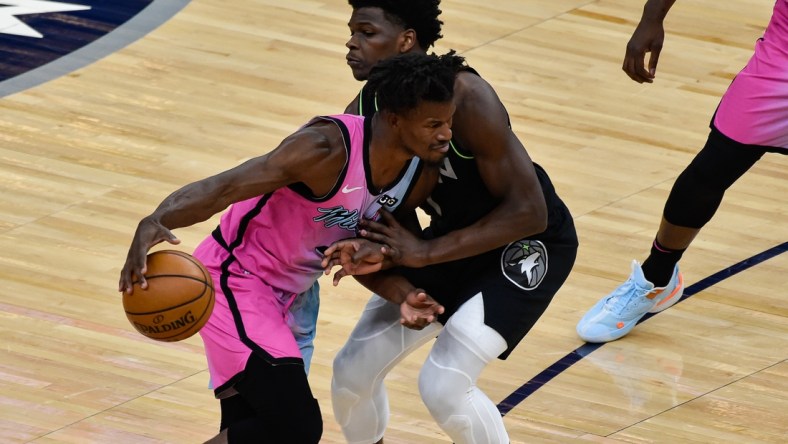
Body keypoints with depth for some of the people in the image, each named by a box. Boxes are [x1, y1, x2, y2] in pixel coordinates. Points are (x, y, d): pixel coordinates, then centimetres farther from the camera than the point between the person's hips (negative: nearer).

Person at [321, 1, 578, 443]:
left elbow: (527, 212, -30)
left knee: (444, 385, -21)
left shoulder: (465, 98, -32)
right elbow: (396, 219, -5)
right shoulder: (363, 115, -12)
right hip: (455, 237, 7)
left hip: (527, 244, -7)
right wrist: (401, 291, -27)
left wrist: (424, 253, -30)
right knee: (354, 369, 4)